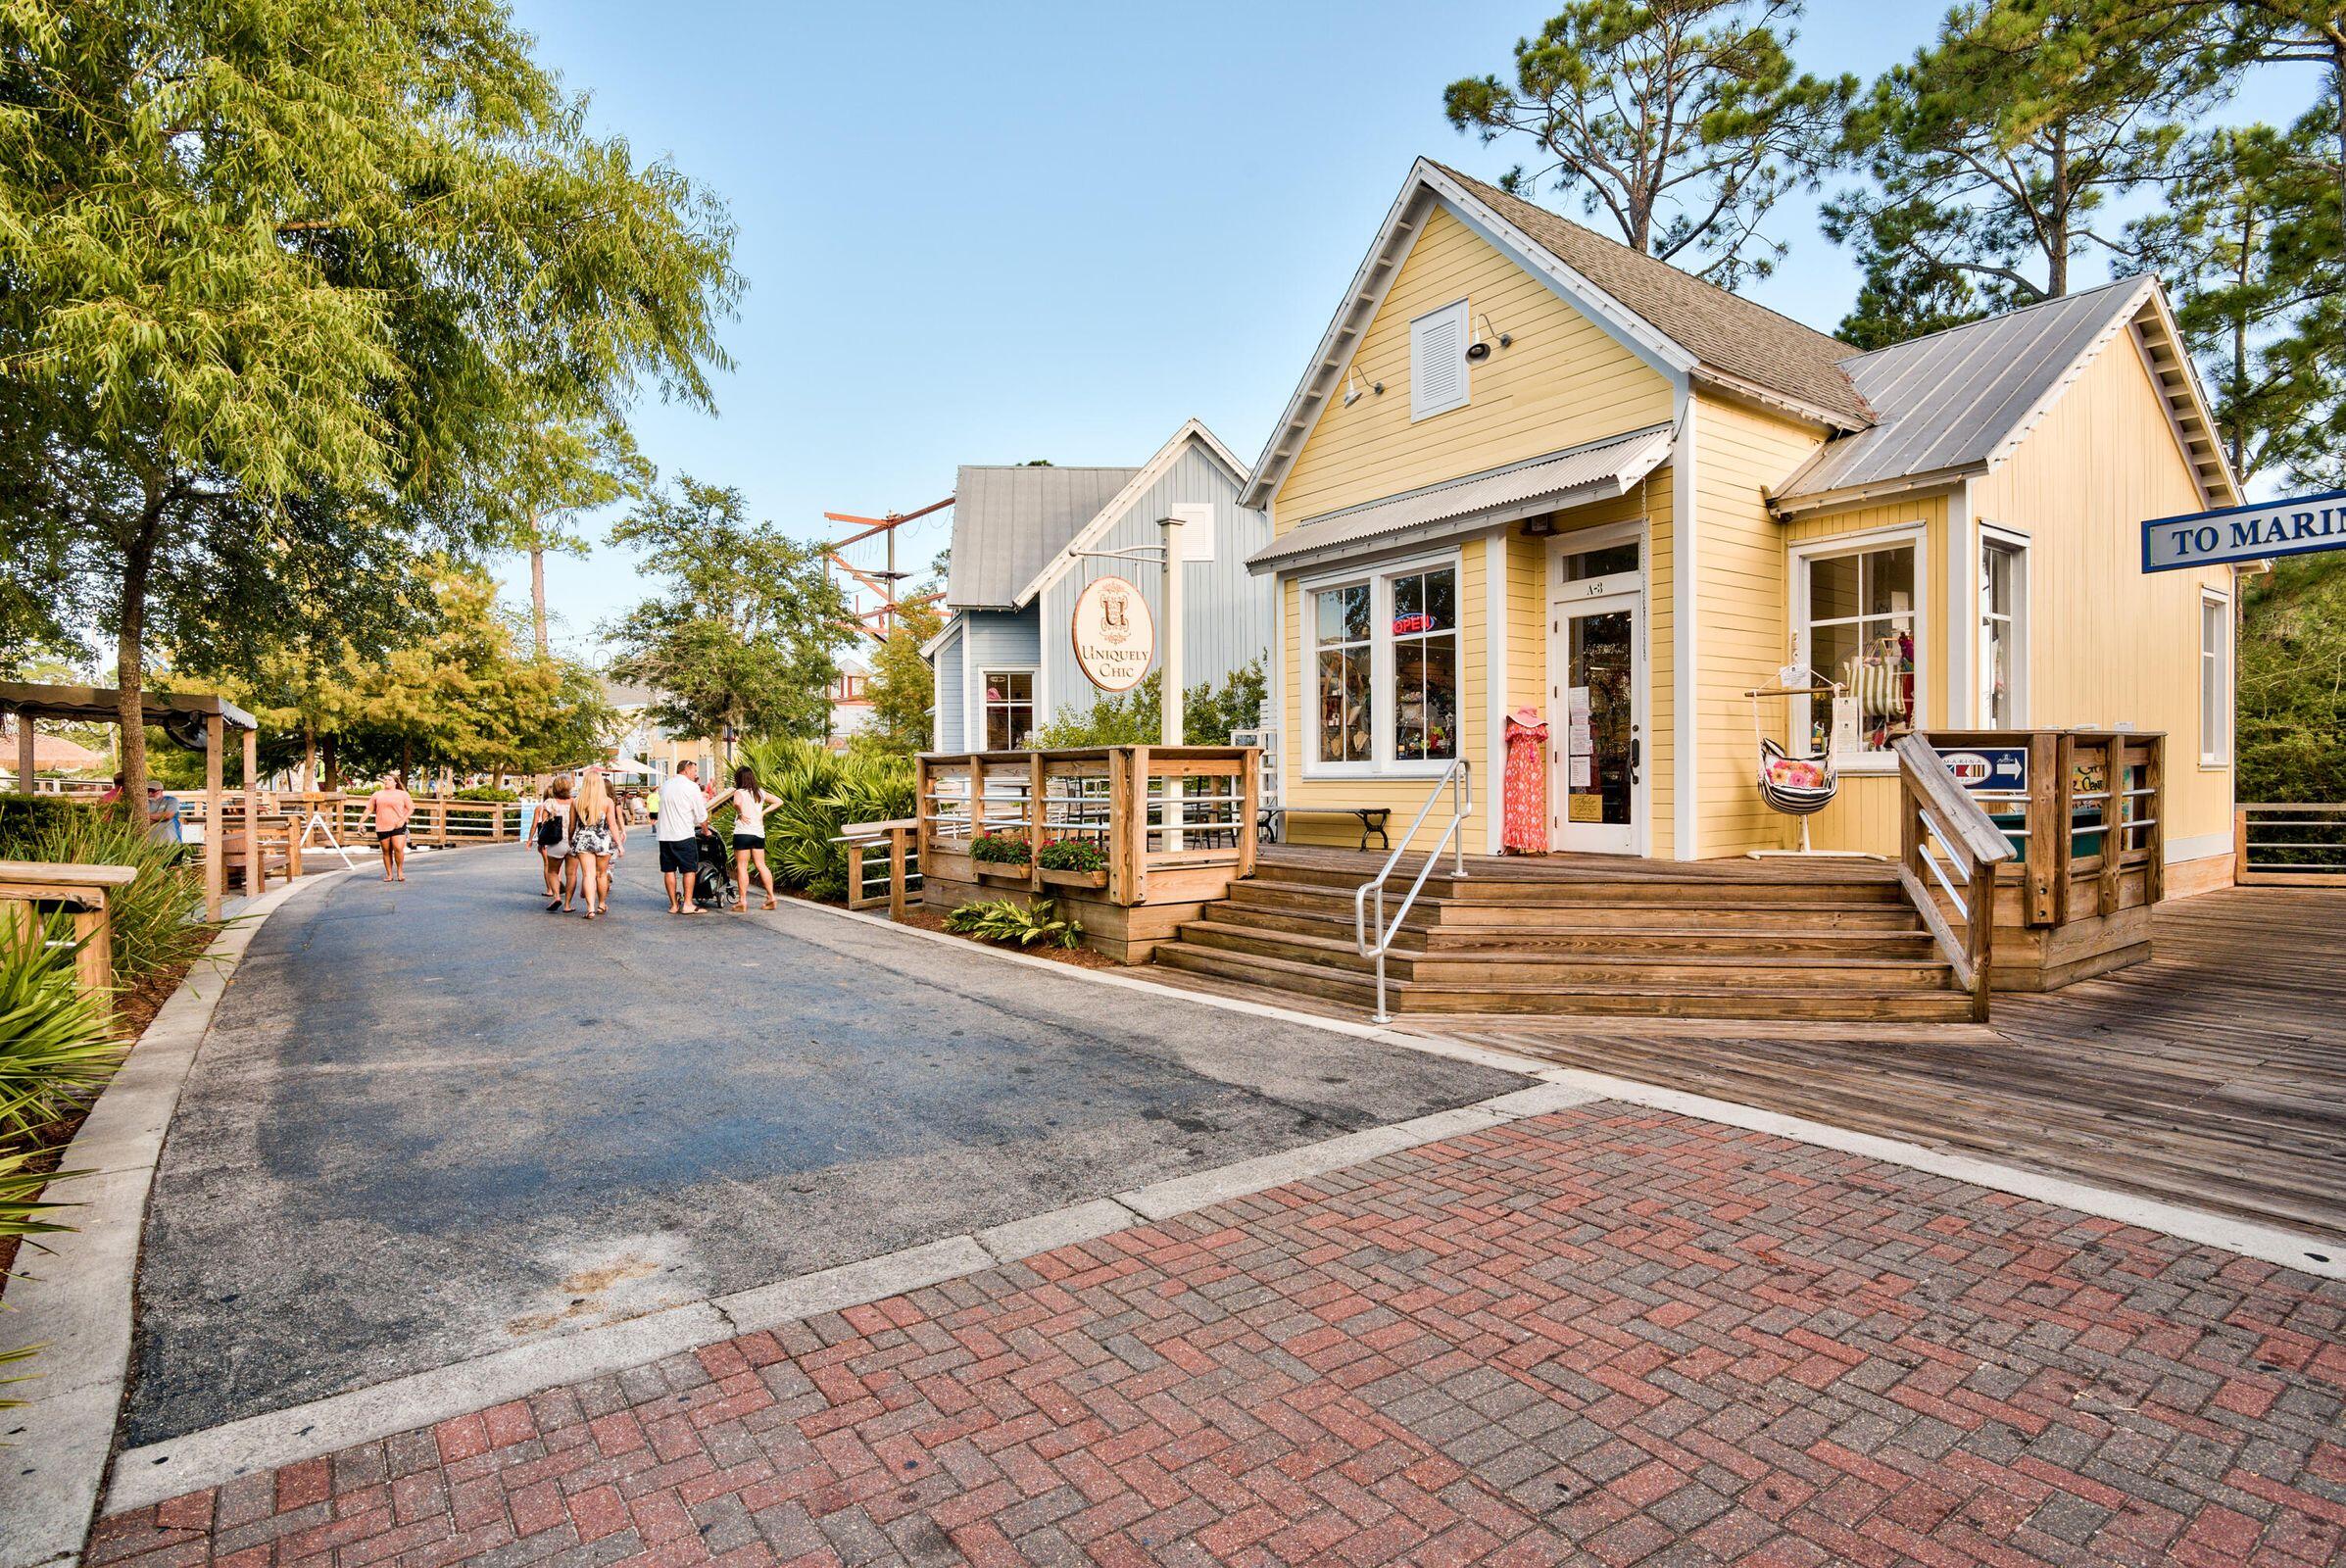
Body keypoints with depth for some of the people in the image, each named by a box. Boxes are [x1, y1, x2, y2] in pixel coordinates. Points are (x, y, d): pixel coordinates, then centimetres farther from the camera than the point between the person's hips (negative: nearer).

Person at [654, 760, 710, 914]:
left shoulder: (665, 785, 13)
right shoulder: (692, 787, -6)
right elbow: (701, 816, -2)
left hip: (664, 835, 6)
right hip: (683, 835, -6)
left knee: (669, 870, 8)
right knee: (689, 869, 2)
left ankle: (674, 904, 12)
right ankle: (687, 904, 0)